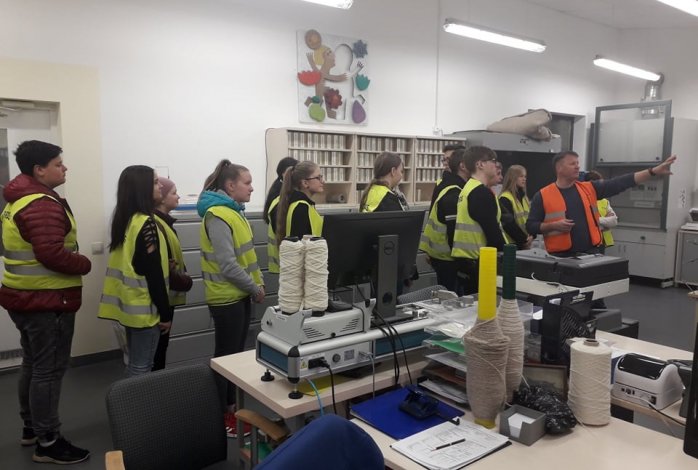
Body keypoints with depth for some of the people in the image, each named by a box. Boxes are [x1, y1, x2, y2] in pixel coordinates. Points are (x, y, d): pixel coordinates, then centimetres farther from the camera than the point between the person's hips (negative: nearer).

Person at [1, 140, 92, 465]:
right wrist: (84, 264, -13)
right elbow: (51, 254, -30)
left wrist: (75, 261, 6)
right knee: (49, 369, -2)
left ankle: (31, 427, 33)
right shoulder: (42, 204, -21)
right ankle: (47, 443, 8)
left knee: (33, 364, 20)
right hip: (47, 300, -11)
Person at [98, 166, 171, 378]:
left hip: (129, 304, 9)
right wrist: (165, 313, -13)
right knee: (141, 368, 2)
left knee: (134, 364, 18)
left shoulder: (125, 219, 8)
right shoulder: (146, 223, -19)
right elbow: (153, 274, -19)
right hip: (144, 307, -9)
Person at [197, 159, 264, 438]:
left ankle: (230, 407, 30)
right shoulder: (217, 215, -20)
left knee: (236, 353, 17)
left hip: (240, 294, 9)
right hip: (227, 297, -9)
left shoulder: (234, 211, 11)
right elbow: (227, 264, -24)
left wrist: (257, 282, 7)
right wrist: (255, 289, -14)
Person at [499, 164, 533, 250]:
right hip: (512, 243, -8)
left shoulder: (524, 197, 15)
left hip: (525, 243, 8)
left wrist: (531, 236, -2)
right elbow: (508, 223, -19)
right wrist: (523, 239, -13)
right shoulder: (505, 199, -12)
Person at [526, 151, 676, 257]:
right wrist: (553, 226, -18)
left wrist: (654, 171, -4)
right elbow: (530, 226, -2)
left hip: (591, 253, 4)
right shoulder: (543, 196, -3)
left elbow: (620, 183, 2)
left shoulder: (589, 188, 8)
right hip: (561, 256, -4)